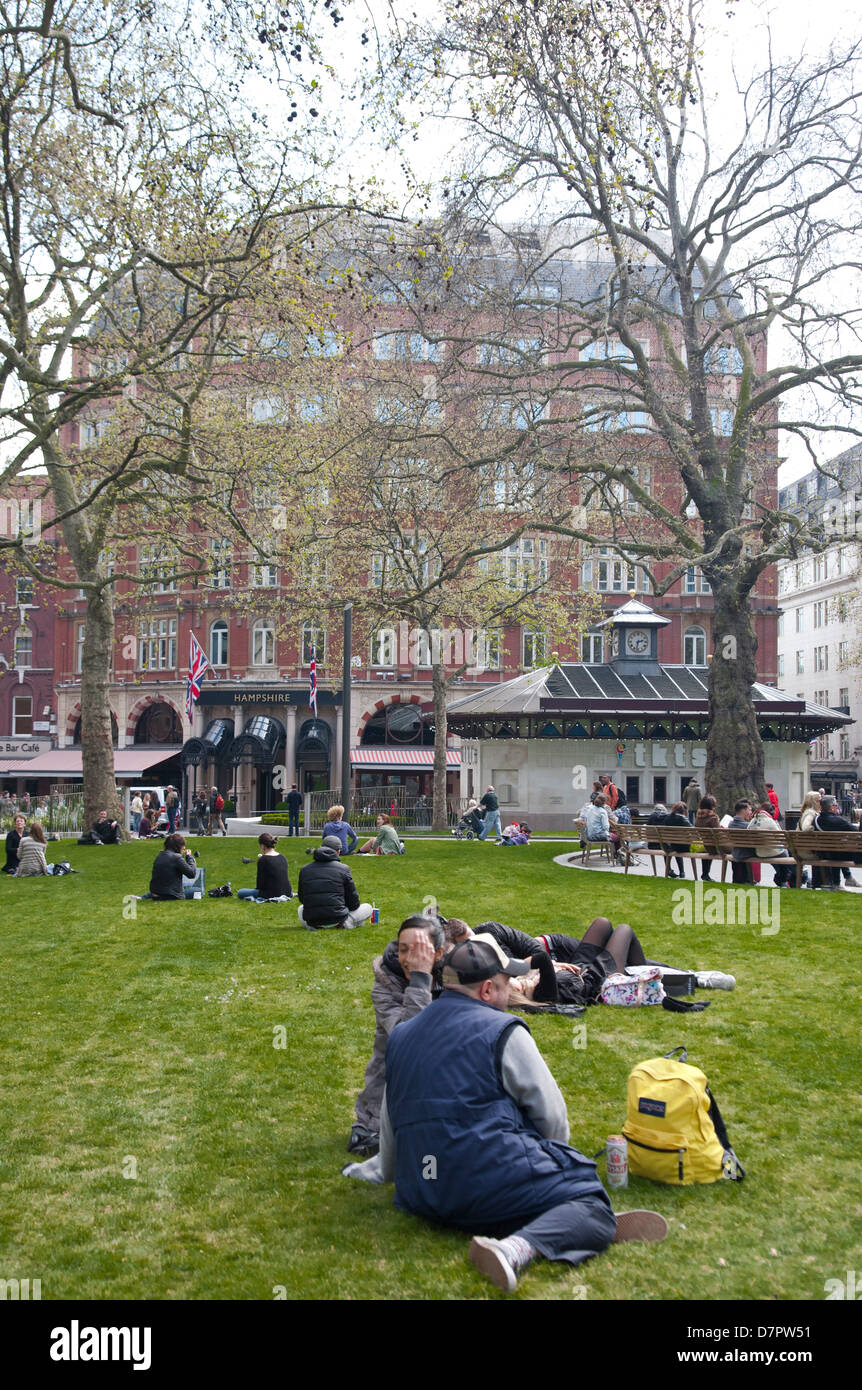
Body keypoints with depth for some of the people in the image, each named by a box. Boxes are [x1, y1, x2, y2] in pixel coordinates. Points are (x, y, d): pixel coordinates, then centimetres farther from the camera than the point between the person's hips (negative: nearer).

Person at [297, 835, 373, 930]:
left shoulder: (304, 870, 6)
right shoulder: (343, 869, -3)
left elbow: (301, 898, 16)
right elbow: (353, 901, 2)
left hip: (311, 920, 2)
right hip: (337, 918, -2)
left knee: (301, 908, 38)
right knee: (368, 908, 19)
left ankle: (312, 925, 7)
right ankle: (347, 922, -5)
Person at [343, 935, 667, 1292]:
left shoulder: (400, 1036, 16)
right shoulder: (503, 1032, -5)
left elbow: (389, 1122, 25)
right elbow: (552, 1115, -1)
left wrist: (382, 1170, 44)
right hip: (493, 1180, -7)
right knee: (590, 1199, -7)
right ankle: (517, 1248, -32)